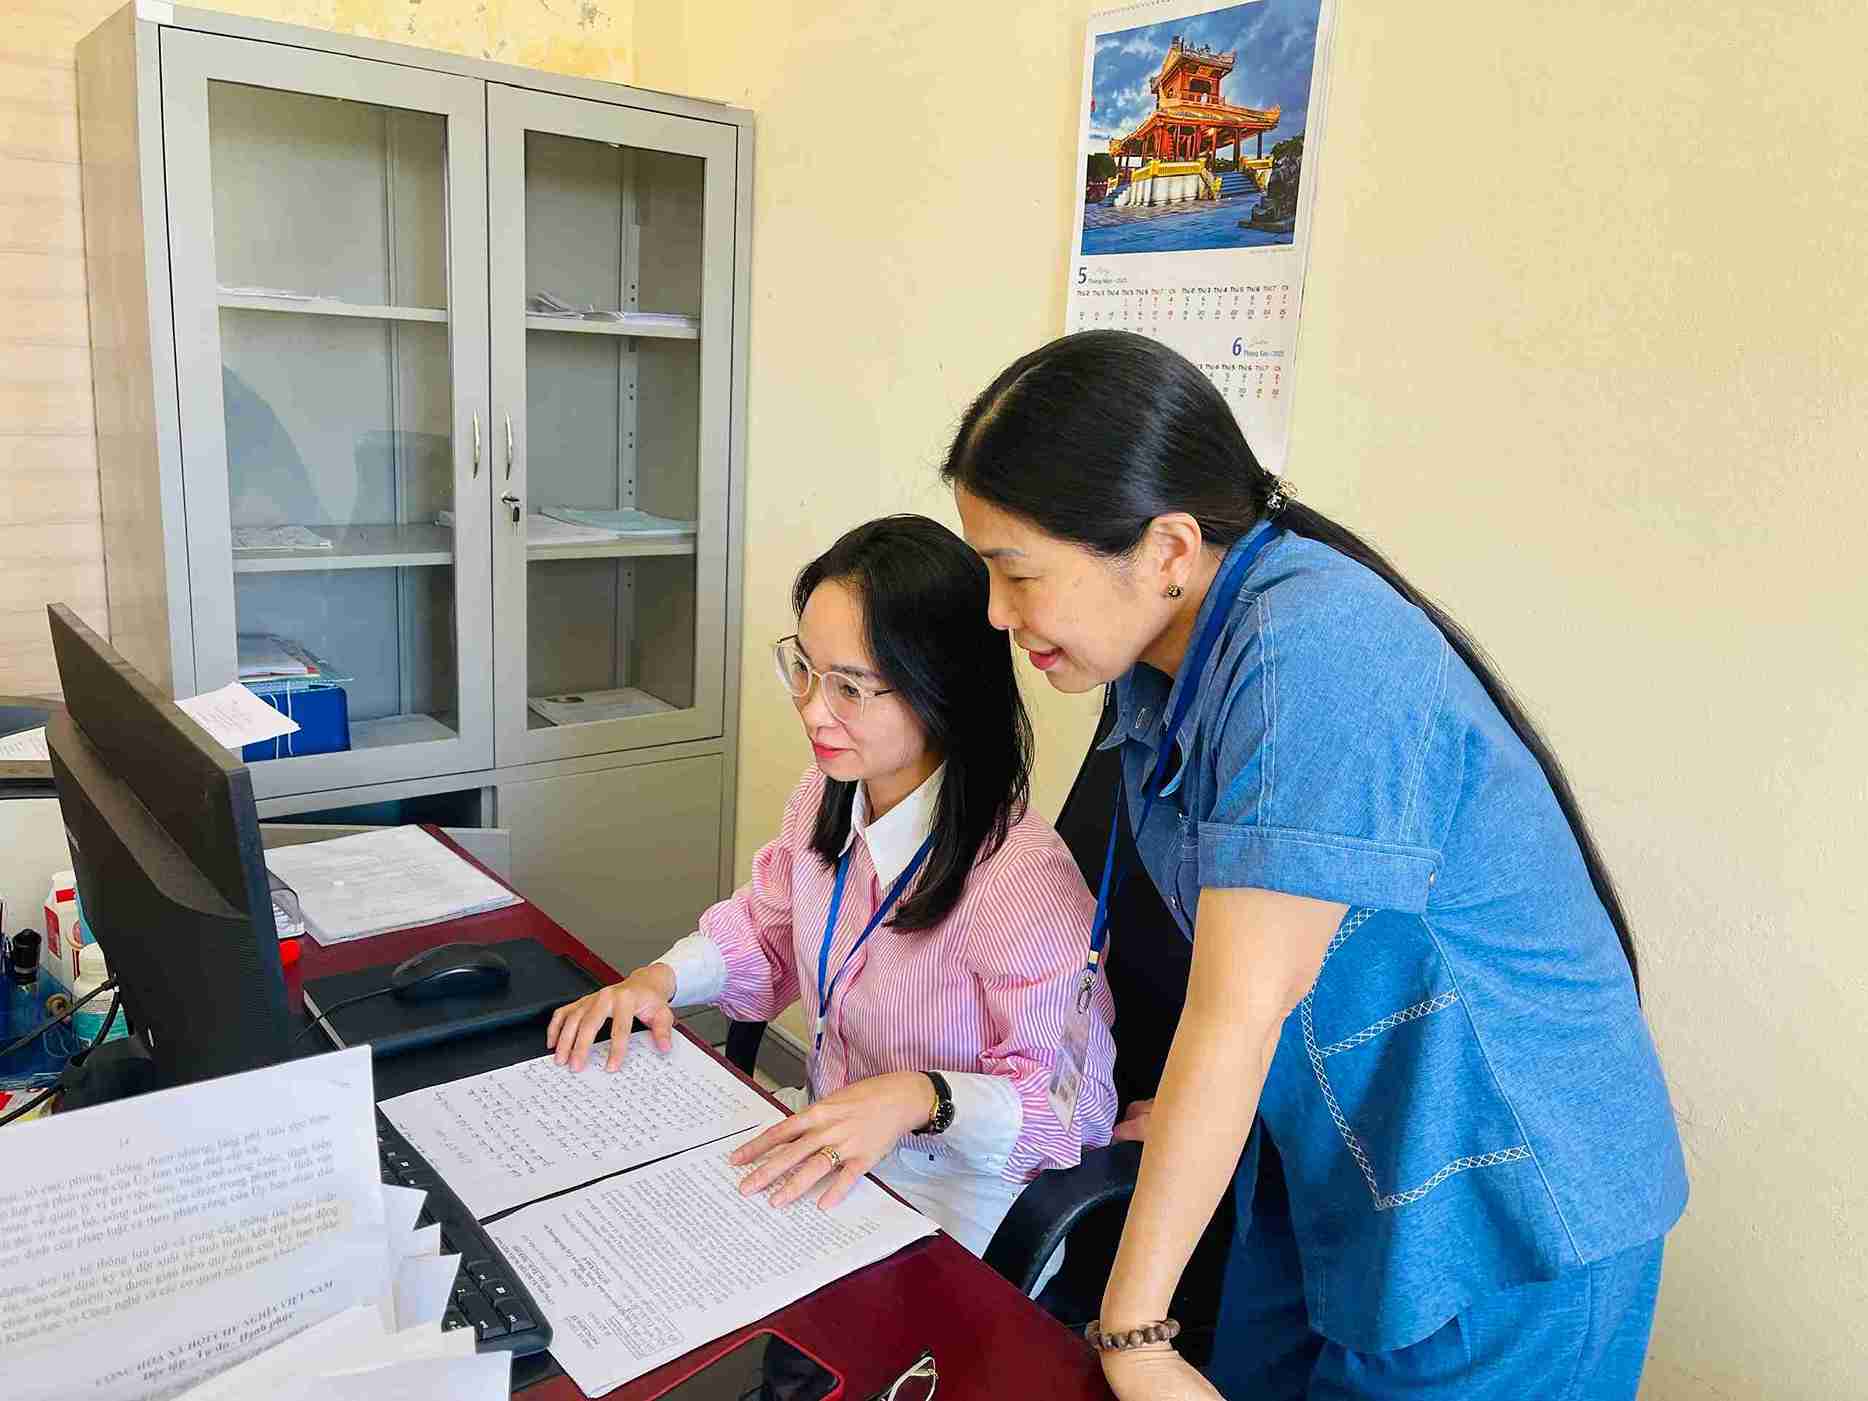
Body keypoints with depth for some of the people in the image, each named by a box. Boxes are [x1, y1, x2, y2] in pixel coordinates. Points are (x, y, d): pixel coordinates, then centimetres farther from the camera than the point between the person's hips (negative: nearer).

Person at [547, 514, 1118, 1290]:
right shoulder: (826, 797, -3)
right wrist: (662, 978, -4)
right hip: (821, 1153, 7)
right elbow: (765, 931, 14)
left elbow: (1065, 1109, -21)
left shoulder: (1024, 878, -29)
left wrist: (920, 1097, -37)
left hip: (948, 1212, -6)